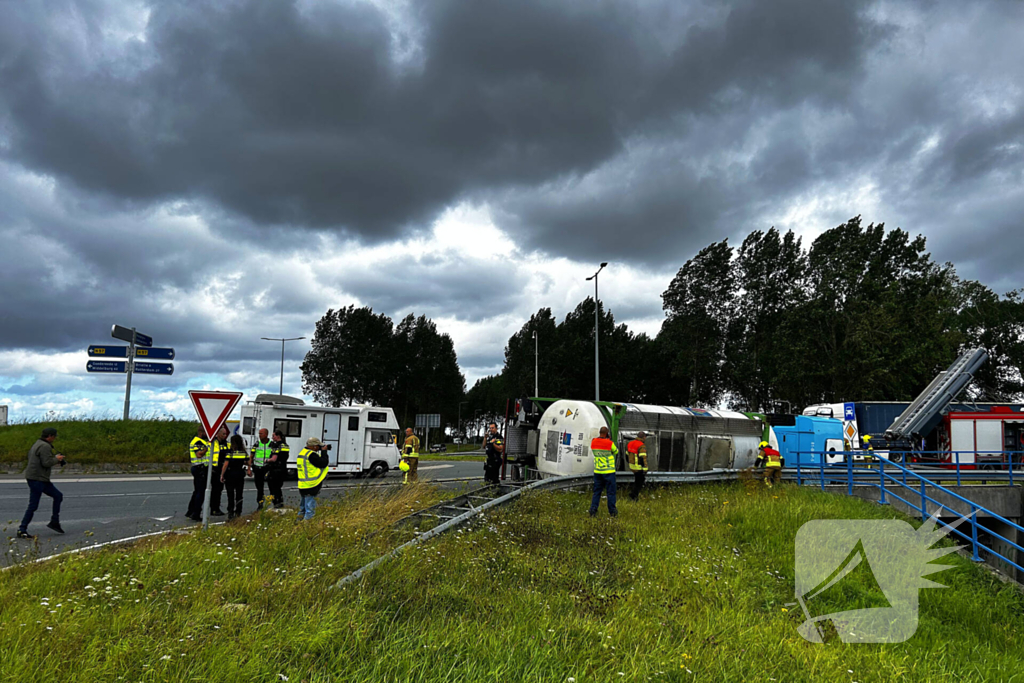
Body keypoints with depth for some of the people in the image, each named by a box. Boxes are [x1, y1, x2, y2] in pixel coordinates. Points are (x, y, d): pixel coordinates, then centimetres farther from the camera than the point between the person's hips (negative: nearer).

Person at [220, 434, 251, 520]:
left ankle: (230, 513, -5)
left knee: (230, 495, 0)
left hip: (230, 474, -4)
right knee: (239, 494, 12)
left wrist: (222, 475, -7)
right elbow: (248, 463, 7)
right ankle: (238, 513, 16)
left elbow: (225, 464, -12)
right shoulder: (244, 452, 1)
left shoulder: (230, 452, -11)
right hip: (240, 475, 4)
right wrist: (248, 470, 24)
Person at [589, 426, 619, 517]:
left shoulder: (593, 442, -2)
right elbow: (616, 452, 3)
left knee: (597, 491, 12)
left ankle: (593, 510, 7)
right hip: (609, 471, -4)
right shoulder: (609, 443, -15)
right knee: (611, 491, 6)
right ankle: (612, 511, 11)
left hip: (597, 471, 4)